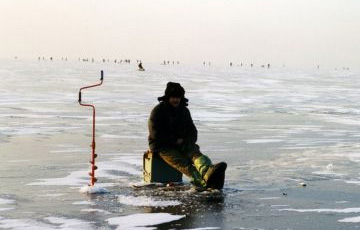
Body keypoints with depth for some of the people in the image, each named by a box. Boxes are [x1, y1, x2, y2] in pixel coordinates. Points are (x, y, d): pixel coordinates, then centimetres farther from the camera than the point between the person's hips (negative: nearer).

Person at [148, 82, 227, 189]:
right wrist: (175, 140, -13)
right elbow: (156, 134, -12)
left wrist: (188, 142, -2)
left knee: (196, 154, -29)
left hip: (182, 144, 6)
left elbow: (192, 132, 20)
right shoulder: (158, 111, -4)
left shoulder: (184, 111, 15)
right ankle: (207, 183, -59)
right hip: (163, 147, -5)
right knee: (184, 164, -31)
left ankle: (208, 172, -64)